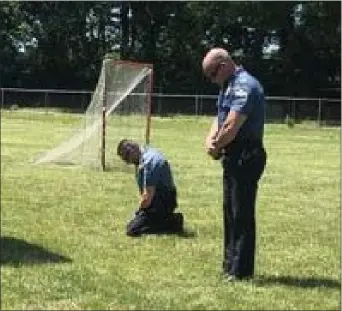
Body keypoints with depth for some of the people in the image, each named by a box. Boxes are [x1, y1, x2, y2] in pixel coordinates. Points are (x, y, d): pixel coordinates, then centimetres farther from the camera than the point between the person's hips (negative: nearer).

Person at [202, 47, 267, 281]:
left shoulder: (245, 86, -18)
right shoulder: (229, 86, 16)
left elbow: (231, 126, -24)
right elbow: (220, 118, 18)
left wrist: (217, 147, -8)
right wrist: (211, 139, -2)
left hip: (246, 156, -11)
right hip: (233, 157, 11)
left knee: (242, 213, -6)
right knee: (231, 211, 16)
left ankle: (241, 270, 0)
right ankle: (231, 264, 26)